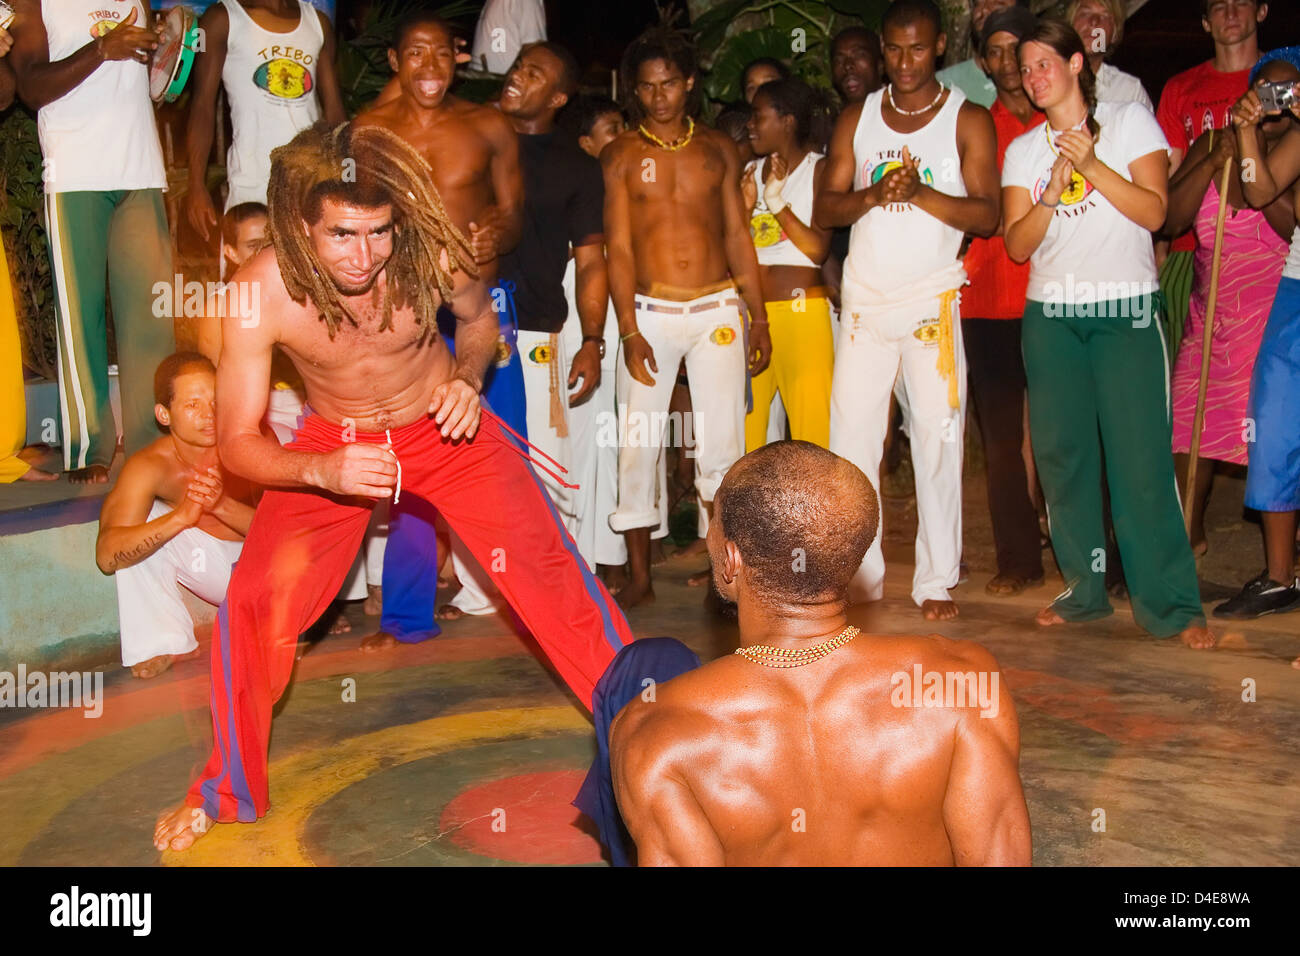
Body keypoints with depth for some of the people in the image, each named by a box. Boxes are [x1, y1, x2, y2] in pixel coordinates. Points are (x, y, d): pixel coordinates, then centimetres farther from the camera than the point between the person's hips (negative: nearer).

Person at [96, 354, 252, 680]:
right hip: (210, 564, 1)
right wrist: (180, 516, -49)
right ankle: (161, 642, -12)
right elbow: (107, 555, -33)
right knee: (140, 523, -21)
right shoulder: (148, 466, -22)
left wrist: (222, 504, -45)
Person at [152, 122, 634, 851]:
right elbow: (237, 440, -21)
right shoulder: (262, 292, -29)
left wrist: (467, 380, -21)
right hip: (332, 445, 0)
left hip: (441, 429, 0)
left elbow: (479, 315, -1)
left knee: (549, 570, -13)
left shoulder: (432, 251, -27)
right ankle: (227, 791, 14)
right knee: (254, 605, -12)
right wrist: (323, 471, -40)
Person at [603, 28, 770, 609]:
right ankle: (639, 576, 9)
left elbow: (737, 236, 13)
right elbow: (618, 246, -1)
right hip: (652, 313, -1)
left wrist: (758, 317, 8)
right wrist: (629, 331, -10)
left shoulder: (717, 149, 11)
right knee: (638, 444, -2)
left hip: (719, 309, 1)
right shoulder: (621, 156, 5)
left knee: (722, 442, 0)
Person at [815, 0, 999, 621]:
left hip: (933, 299, -2)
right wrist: (872, 195, -13)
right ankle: (858, 573, 11)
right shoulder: (856, 119, 13)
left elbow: (987, 215, -5)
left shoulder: (968, 119, 4)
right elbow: (824, 208, 6)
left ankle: (937, 580, 7)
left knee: (938, 437, -2)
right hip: (864, 298, 3)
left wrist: (920, 192, -18)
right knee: (850, 436, 1)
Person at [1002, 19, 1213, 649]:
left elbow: (1154, 211, -4)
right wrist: (1053, 192, -11)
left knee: (1142, 457, -9)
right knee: (1062, 456, 4)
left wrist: (1092, 165, -12)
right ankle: (1084, 590, 16)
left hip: (1126, 312, -3)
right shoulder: (1022, 150, 13)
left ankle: (1170, 605, -2)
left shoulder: (1130, 122, 6)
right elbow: (1017, 245, 4)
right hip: (1050, 317, 3)